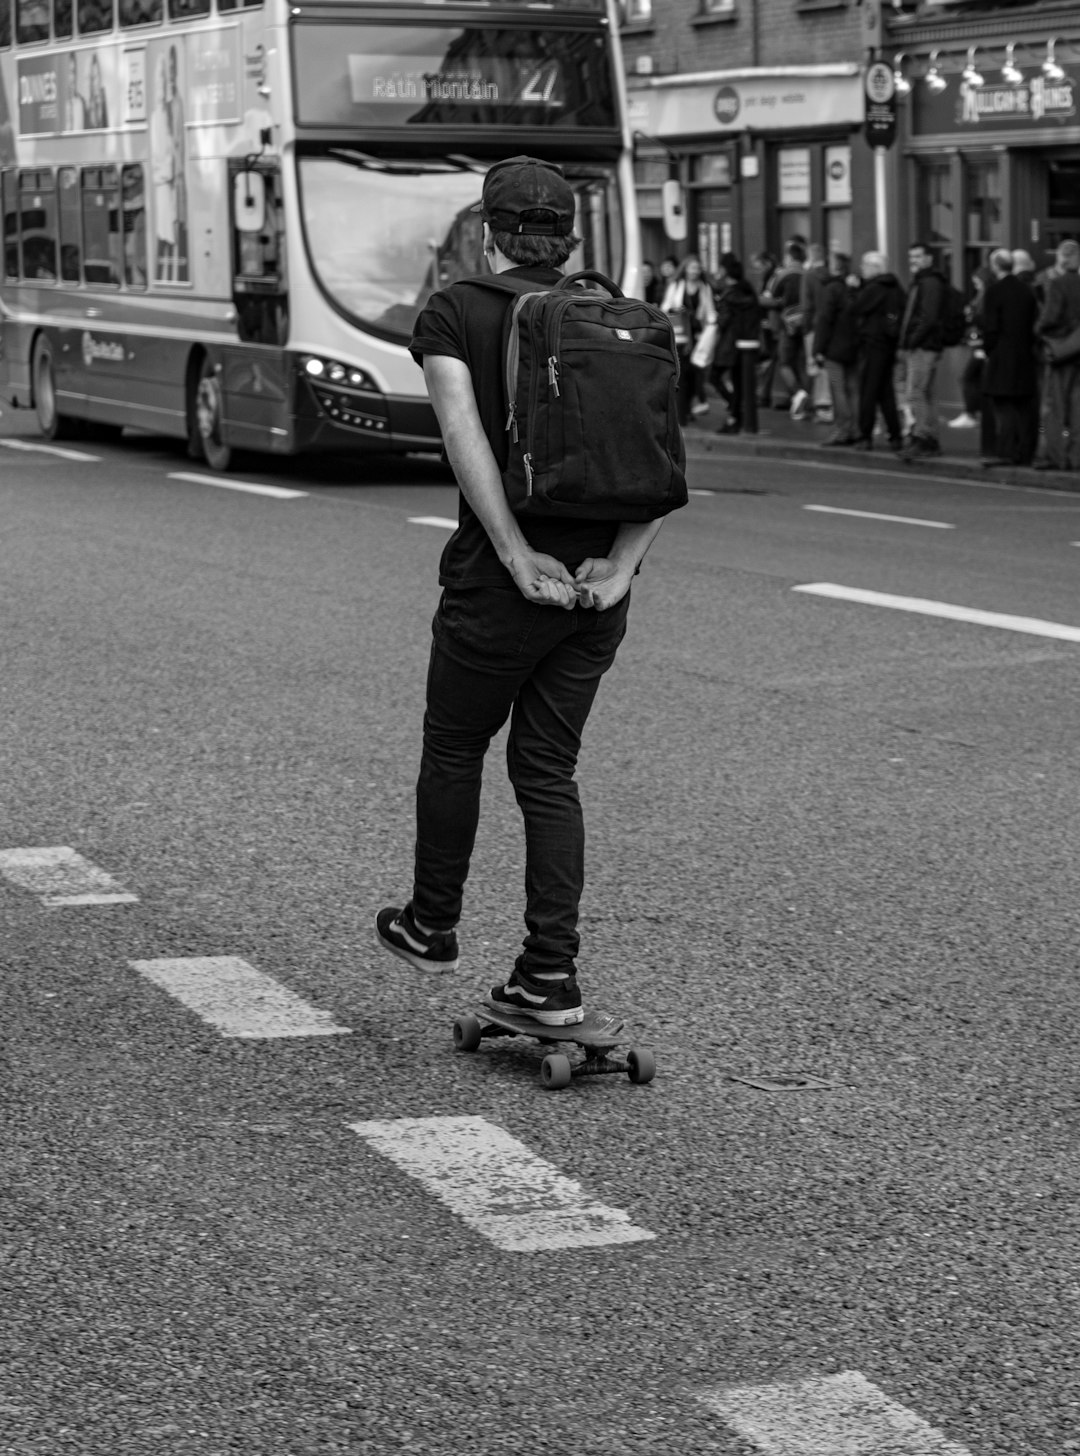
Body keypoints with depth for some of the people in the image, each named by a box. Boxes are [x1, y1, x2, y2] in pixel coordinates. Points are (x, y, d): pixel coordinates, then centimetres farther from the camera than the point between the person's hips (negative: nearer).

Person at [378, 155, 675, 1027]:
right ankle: (552, 977, 5)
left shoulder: (453, 313, -1)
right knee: (549, 771, 11)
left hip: (500, 580, -4)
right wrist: (620, 567, -9)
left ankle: (433, 927, 34)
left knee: (454, 749, 17)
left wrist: (520, 560, -18)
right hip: (599, 586, 4)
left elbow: (465, 437, -16)